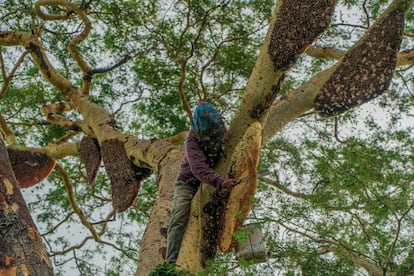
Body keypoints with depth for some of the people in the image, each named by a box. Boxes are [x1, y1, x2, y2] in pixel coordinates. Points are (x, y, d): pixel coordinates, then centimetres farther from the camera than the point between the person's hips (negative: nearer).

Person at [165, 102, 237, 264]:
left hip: (210, 184, 5)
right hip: (188, 184, -5)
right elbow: (197, 167, -41)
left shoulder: (222, 133, -4)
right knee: (179, 218, -25)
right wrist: (220, 181, -57)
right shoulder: (192, 141, -23)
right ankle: (171, 263, -30)